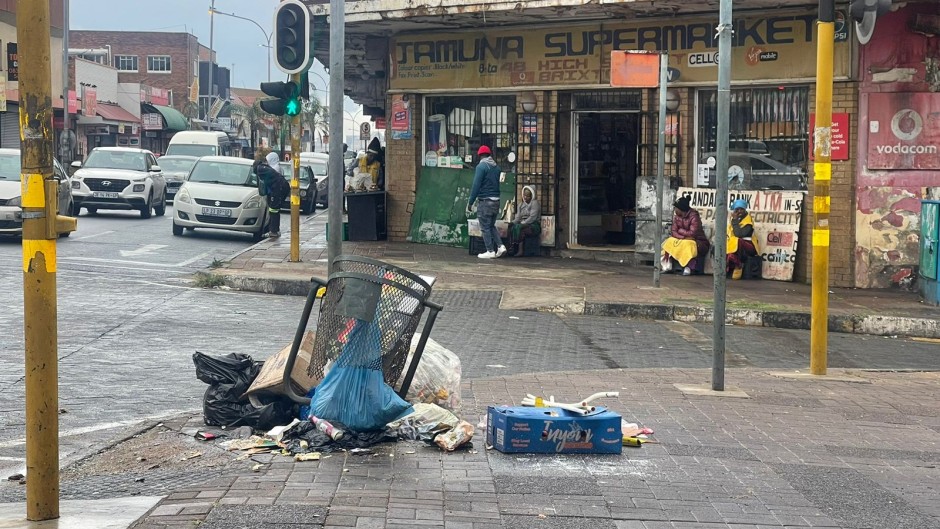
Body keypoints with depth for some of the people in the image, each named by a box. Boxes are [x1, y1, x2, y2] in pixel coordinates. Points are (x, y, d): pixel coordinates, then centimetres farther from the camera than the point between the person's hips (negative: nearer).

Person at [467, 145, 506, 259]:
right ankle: (500, 246, 6)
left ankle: (490, 251, 1)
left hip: (485, 201, -7)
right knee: (492, 226, 18)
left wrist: (470, 203, -10)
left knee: (485, 227, 1)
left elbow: (476, 186, -14)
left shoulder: (481, 166, -11)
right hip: (496, 201, 7)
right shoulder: (496, 167, 10)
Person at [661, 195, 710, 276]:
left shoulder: (694, 216, -20)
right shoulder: (677, 216, 0)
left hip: (698, 241, -7)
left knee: (688, 244, -37)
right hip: (683, 239, 7)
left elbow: (692, 234, -27)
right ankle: (667, 264, -19)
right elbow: (673, 232, -7)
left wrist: (680, 231, -13)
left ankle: (688, 267, -40)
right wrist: (684, 237, -25)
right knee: (669, 242, -12)